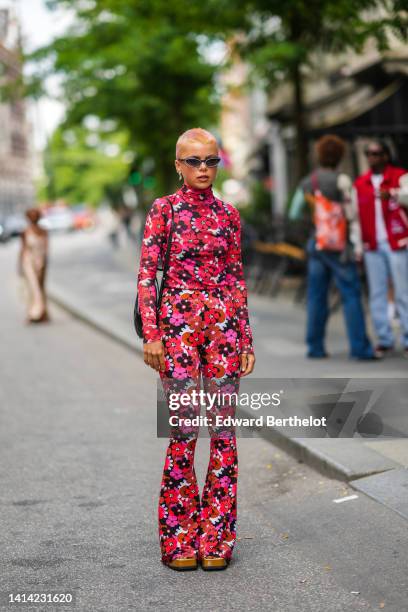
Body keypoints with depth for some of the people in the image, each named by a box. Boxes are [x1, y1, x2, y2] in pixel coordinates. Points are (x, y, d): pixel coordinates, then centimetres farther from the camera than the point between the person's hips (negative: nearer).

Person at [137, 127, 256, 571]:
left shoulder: (228, 214, 10)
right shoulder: (163, 209, 0)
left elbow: (237, 279, 12)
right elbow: (146, 274, -3)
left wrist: (245, 339, 8)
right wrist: (151, 334, -11)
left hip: (223, 323, 3)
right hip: (177, 322, -3)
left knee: (223, 427, 2)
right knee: (184, 428, -3)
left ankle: (216, 537, 12)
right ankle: (179, 539, 9)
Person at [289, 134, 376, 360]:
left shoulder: (306, 183, 8)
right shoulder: (340, 179, -8)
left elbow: (294, 214, 16)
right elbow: (350, 212, -12)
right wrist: (356, 243, -11)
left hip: (315, 243, 6)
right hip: (338, 245, -6)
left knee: (316, 296, 9)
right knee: (351, 295, -5)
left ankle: (315, 346, 10)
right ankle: (360, 347, -10)